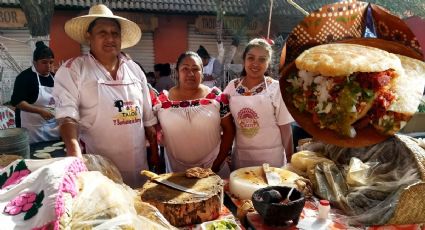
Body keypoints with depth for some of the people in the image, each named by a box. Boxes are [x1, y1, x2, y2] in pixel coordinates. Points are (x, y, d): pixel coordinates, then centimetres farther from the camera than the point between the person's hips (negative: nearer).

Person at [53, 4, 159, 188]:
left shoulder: (134, 69, 8)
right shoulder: (73, 70, -5)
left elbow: (148, 117, 11)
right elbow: (67, 116, -15)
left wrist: (154, 151, 12)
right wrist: (75, 155, -30)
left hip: (136, 162, 4)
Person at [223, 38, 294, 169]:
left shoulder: (276, 89, -9)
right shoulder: (232, 87, -1)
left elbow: (285, 128, -5)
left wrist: (290, 159, -4)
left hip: (271, 156, -2)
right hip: (240, 156, 3)